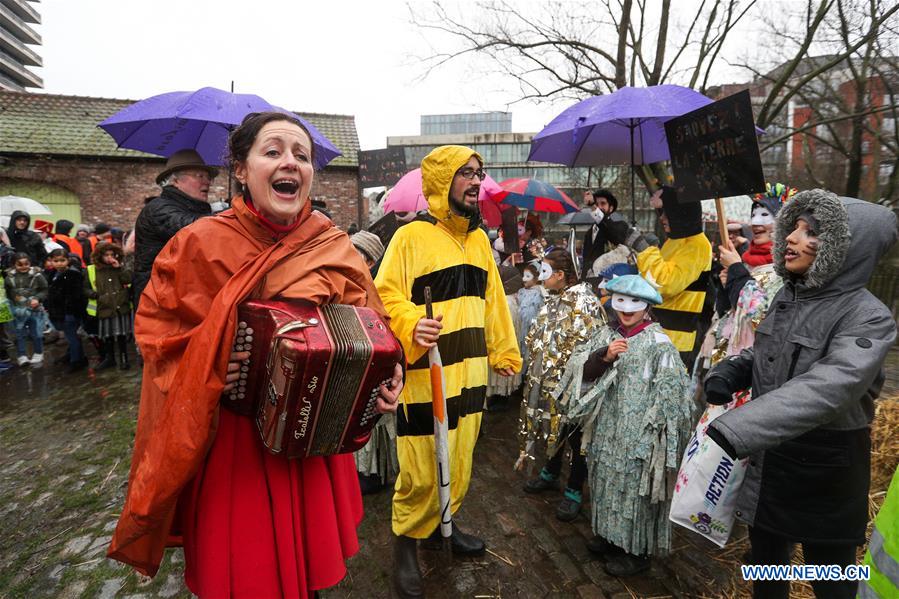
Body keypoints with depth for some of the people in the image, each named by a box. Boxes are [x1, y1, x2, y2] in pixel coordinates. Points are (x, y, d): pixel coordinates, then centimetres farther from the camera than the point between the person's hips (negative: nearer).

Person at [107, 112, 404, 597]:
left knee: (310, 556, 18)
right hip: (229, 440, -2)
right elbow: (156, 327, 0)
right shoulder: (201, 243, -9)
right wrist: (202, 372, -16)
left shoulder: (333, 248, -3)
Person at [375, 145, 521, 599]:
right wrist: (411, 326, -31)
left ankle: (442, 525, 40)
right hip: (424, 373, -7)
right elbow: (386, 295, -13)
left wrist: (504, 352, 18)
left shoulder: (478, 238, 14)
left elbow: (492, 299, 17)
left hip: (470, 371, 7)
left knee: (459, 461, 18)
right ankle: (406, 541, 25)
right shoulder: (411, 236, -8)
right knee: (420, 470, 1)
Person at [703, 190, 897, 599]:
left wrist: (733, 430, -46)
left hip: (823, 473, -6)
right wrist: (729, 371, -8)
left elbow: (824, 389, -36)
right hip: (765, 461, 6)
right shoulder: (787, 296, 1)